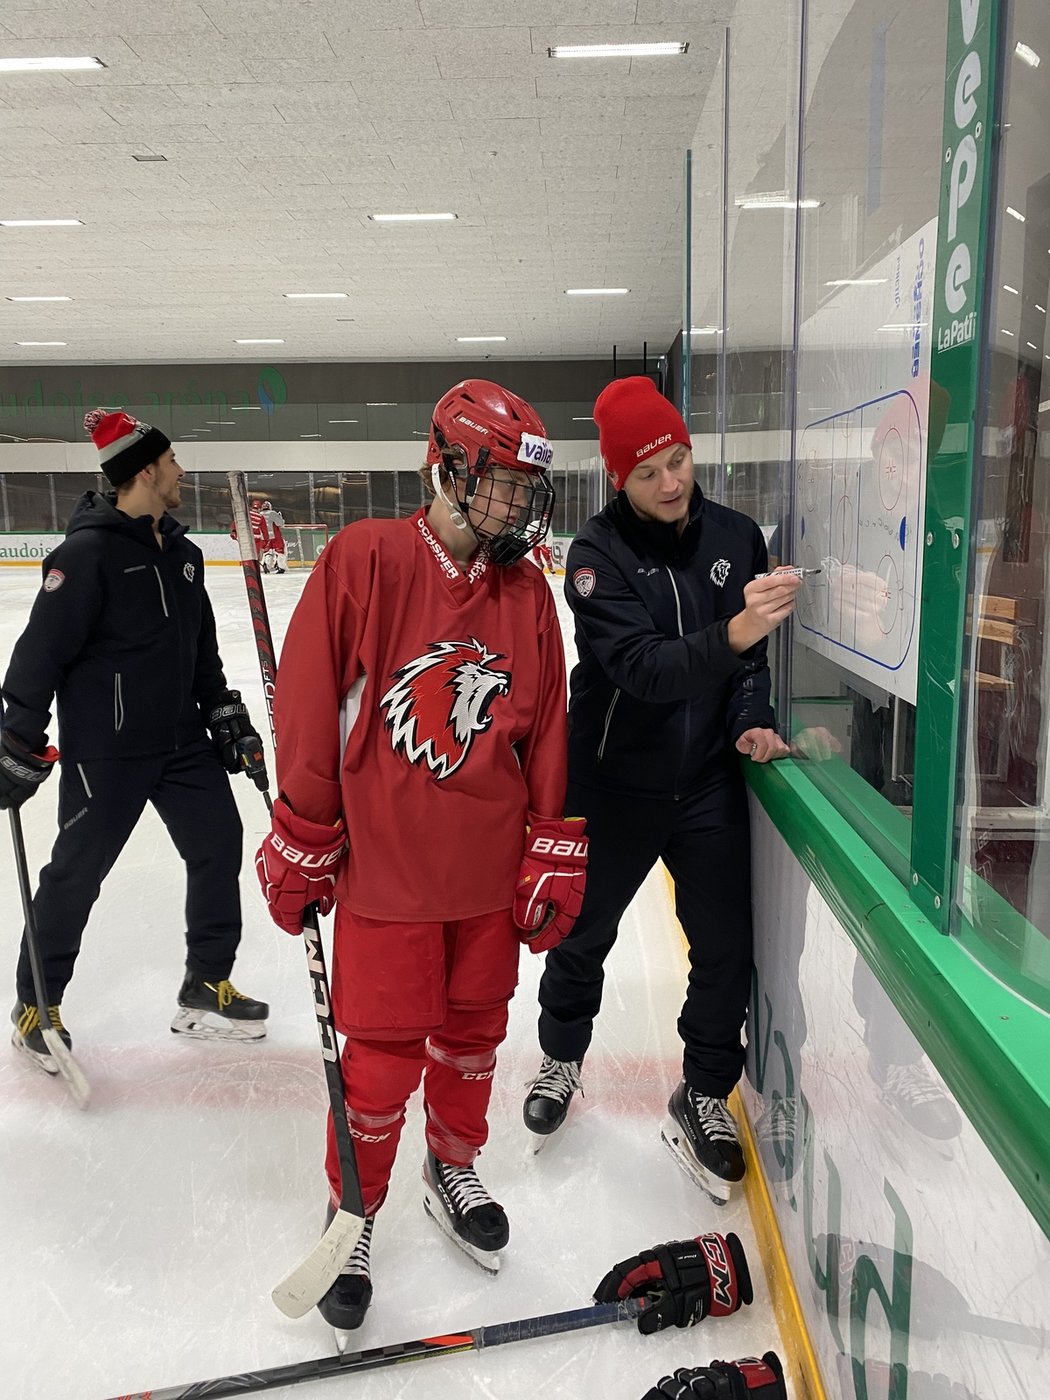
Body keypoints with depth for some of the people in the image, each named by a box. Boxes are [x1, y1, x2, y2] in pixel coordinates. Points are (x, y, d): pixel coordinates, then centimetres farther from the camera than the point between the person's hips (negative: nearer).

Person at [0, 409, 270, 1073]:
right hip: (105, 750, -7)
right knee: (77, 872, 4)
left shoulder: (183, 554, 8)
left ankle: (207, 988, 23)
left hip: (182, 738, 8)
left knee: (218, 844, 7)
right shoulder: (87, 554, -17)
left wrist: (223, 711, 13)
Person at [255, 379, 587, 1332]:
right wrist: (301, 850, -6)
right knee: (384, 1059, 7)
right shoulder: (363, 562, -14)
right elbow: (308, 710, -10)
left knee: (473, 1035, 20)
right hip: (384, 868, -4)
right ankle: (354, 1216, 34)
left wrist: (553, 863, 3)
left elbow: (548, 734, 4)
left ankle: (454, 1173, 47)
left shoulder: (528, 592, 0)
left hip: (490, 872, 4)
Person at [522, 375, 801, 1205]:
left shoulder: (736, 537, -2)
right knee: (584, 934, 16)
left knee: (727, 950, 5)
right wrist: (733, 633, -42)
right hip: (613, 784, -3)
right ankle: (562, 1057, 44)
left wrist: (753, 720, -7)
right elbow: (641, 669, -29)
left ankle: (703, 1099, 29)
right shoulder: (598, 555, -16)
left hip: (708, 782, 3)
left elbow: (756, 655, 9)